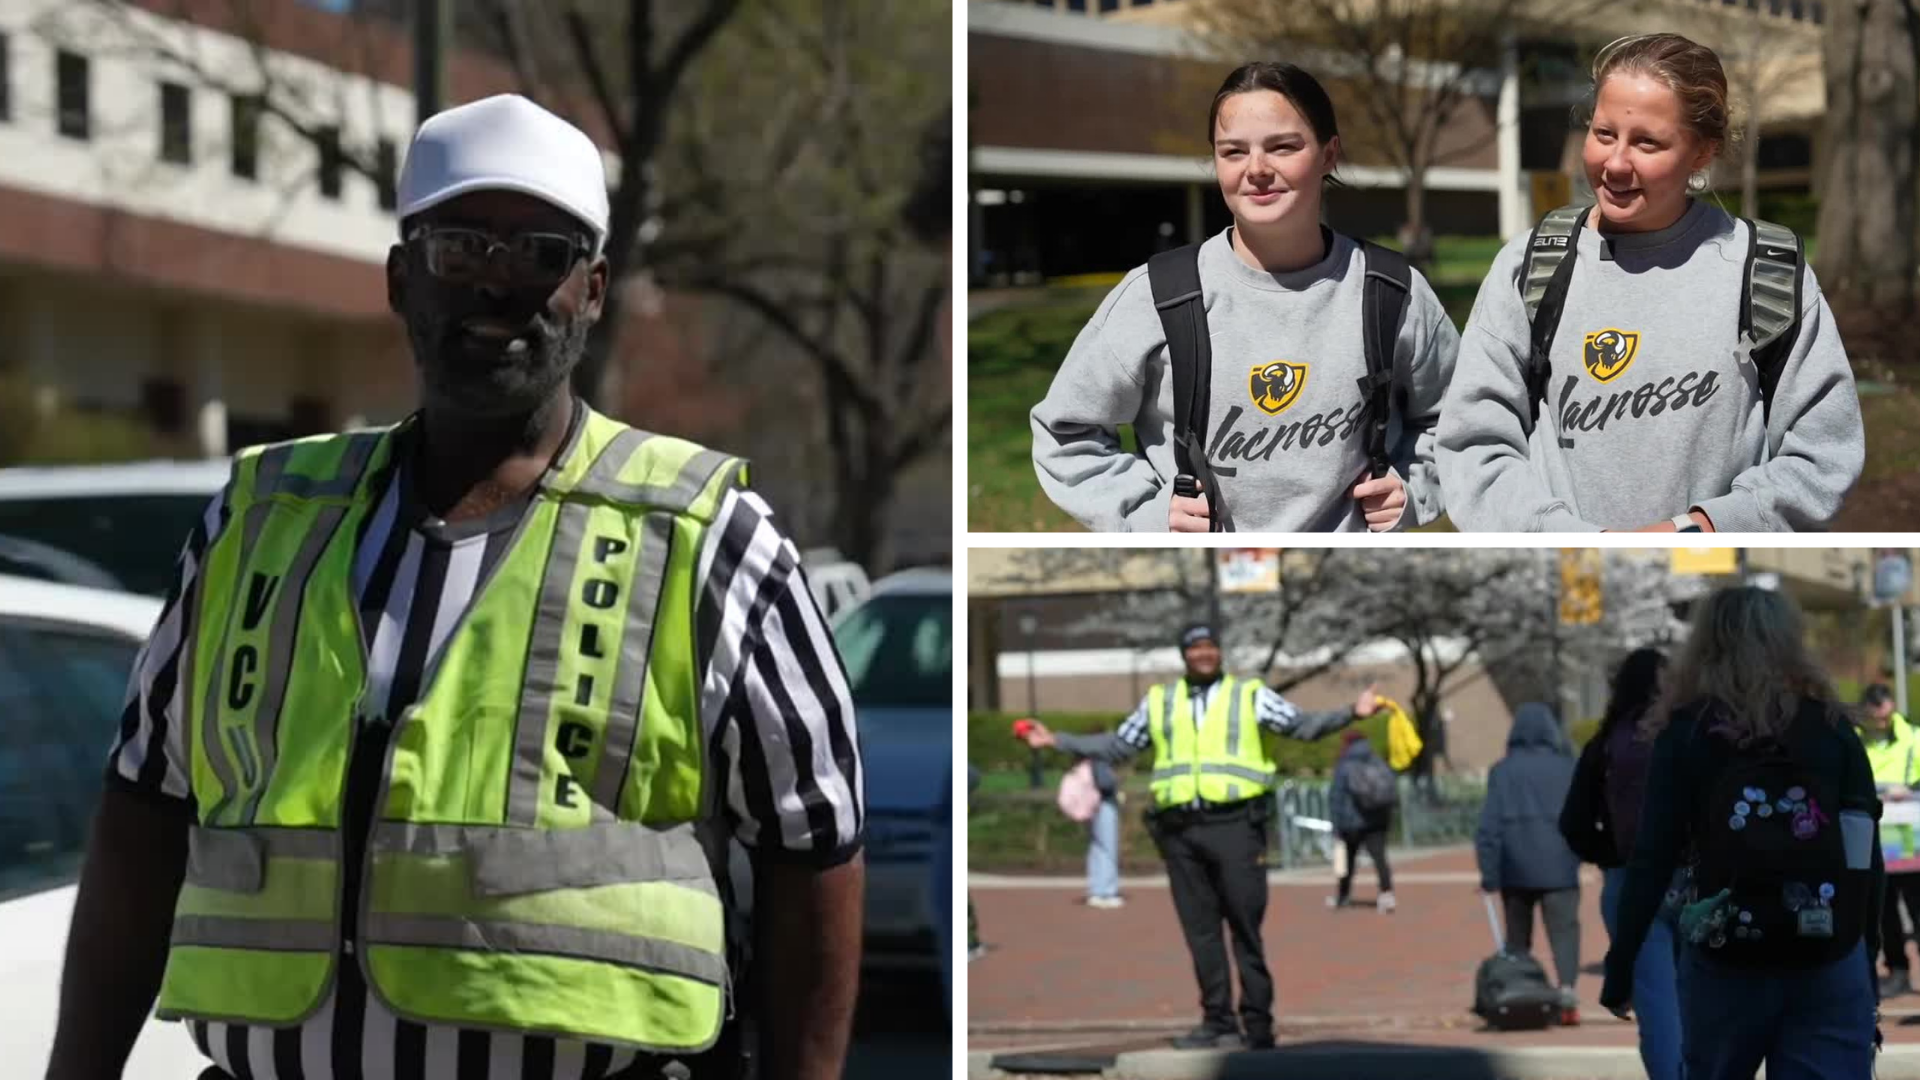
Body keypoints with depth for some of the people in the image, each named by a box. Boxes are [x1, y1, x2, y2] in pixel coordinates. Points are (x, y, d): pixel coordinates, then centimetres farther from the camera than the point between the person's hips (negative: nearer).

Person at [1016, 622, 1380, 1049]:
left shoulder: (1249, 695, 8)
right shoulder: (1158, 702, 17)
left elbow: (1302, 724, 2)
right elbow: (1118, 745, 23)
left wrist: (1351, 713, -12)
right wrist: (1057, 741, 19)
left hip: (1234, 823, -3)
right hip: (1180, 829, 3)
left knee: (1245, 928, -4)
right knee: (1200, 930, 4)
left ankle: (1257, 1024, -2)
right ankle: (1217, 1020, 9)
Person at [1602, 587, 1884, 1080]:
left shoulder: (1688, 732, 1)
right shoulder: (1833, 728, 5)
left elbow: (1652, 858, -5)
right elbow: (1867, 857, 3)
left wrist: (1621, 965, 0)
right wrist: (1867, 960, 11)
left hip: (1727, 963, -1)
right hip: (1830, 966, 1)